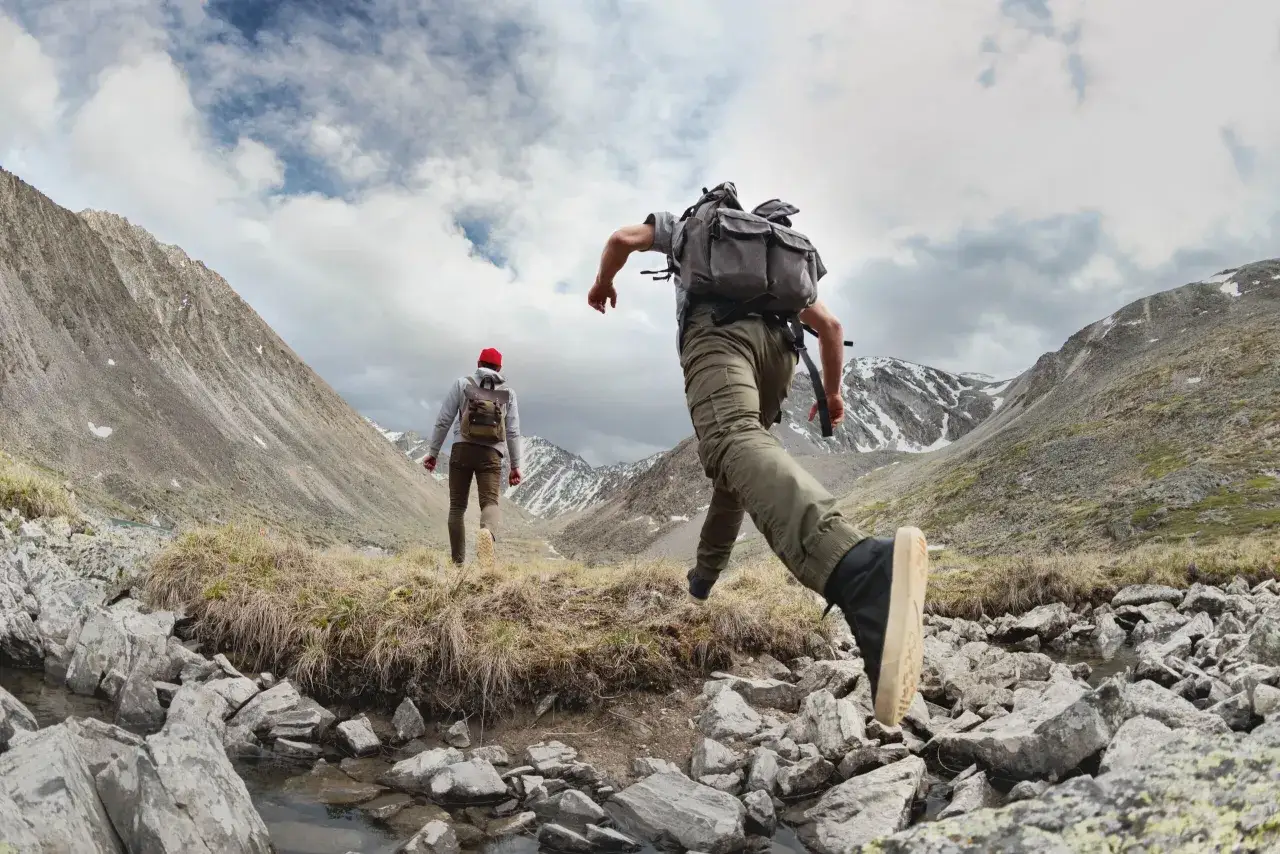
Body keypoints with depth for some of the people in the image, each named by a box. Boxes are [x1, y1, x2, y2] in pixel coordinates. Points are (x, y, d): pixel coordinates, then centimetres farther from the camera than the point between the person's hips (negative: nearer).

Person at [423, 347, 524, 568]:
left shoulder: (462, 384, 8)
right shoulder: (508, 392, 11)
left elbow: (443, 420, 3)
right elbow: (513, 432, 8)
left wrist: (433, 452, 9)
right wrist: (516, 465, 12)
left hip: (462, 450, 0)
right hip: (491, 454, 0)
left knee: (457, 506, 9)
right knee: (490, 502, -7)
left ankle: (458, 562, 7)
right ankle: (487, 531, -43)